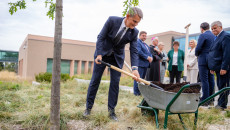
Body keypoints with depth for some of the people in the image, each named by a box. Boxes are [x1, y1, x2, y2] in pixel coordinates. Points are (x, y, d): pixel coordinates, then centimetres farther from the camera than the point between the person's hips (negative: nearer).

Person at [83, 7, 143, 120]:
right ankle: (88, 107, 18)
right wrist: (99, 54, -27)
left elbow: (134, 51, -14)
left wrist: (135, 68, -28)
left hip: (117, 57, 2)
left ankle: (111, 110, 11)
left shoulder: (134, 32, -13)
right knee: (95, 80, 3)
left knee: (115, 83, -2)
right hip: (102, 53, -1)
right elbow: (101, 37, -16)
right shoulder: (112, 20, -21)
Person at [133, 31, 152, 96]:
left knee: (142, 78, 11)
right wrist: (147, 57, -16)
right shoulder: (137, 42, -6)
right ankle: (136, 92, 0)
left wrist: (151, 57, -1)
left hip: (145, 64, 9)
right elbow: (139, 52, -19)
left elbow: (149, 52, 21)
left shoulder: (145, 44, 23)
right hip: (140, 63, -9)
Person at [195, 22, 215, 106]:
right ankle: (211, 100, 18)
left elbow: (198, 48, -14)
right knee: (211, 80, 10)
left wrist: (197, 54, 4)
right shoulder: (214, 36, 12)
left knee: (204, 80, -5)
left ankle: (205, 100, -3)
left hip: (204, 60, -7)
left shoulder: (203, 35, -10)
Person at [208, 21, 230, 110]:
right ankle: (221, 103, 23)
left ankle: (222, 105, 7)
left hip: (223, 67, -9)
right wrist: (213, 67, 18)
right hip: (218, 67, 9)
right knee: (220, 86, 14)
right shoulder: (217, 38, 19)